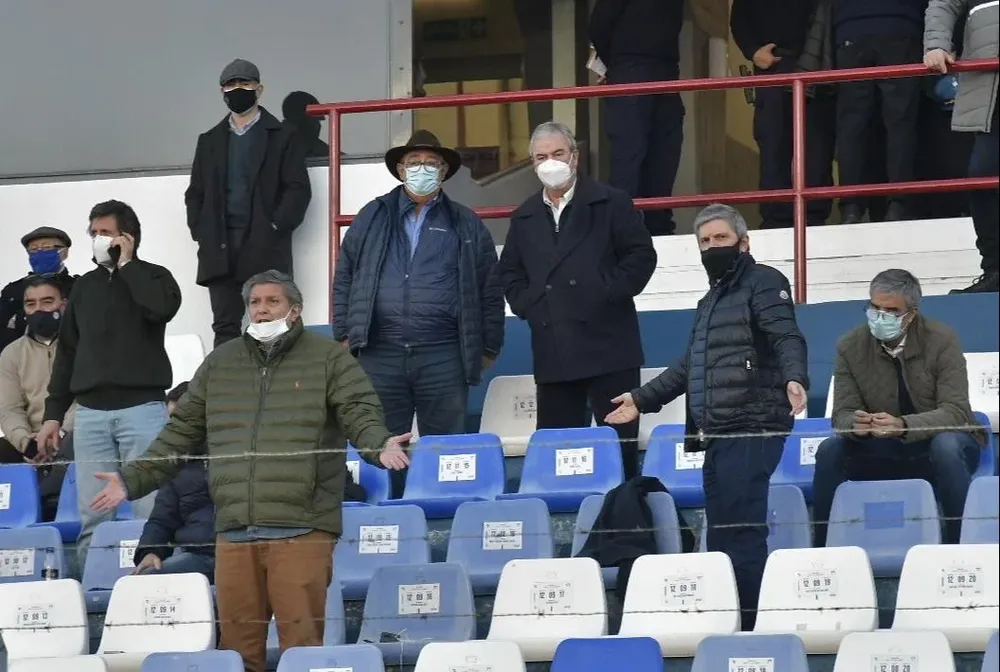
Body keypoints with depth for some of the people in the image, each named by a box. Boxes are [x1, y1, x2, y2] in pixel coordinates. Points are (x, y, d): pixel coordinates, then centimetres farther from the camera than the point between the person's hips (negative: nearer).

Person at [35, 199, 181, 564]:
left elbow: (163, 307, -18)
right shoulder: (85, 286, 18)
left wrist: (126, 264, -6)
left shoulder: (152, 277, 6)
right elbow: (67, 352, 19)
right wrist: (53, 414, 13)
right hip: (90, 412, 4)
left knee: (151, 511, -9)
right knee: (92, 517, -1)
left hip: (141, 408, -4)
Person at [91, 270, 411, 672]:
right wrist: (132, 480, 15)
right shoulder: (218, 365, 19)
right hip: (234, 530, 4)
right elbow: (182, 434, 21)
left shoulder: (328, 358, 7)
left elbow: (360, 415, -2)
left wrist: (380, 446, -24)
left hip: (301, 528, -4)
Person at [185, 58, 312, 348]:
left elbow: (298, 190, -1)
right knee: (225, 327, 1)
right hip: (219, 248, 4)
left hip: (265, 248, -4)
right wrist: (200, 232, 2)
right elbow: (195, 193, 18)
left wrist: (274, 228, -11)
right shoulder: (210, 140, 20)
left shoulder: (282, 136, 7)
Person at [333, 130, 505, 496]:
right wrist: (344, 335, 6)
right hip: (380, 353, 1)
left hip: (443, 356, -1)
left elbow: (490, 290, 11)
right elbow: (344, 279, 14)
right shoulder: (372, 218, 13)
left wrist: (488, 348, 6)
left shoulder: (466, 225, 11)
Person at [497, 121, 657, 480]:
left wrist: (609, 292, -9)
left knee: (621, 441, -2)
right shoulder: (524, 217, 17)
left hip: (607, 345, -4)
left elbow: (642, 256, -1)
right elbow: (508, 271, 22)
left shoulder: (611, 203, 4)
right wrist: (525, 304, 6)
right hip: (552, 354, 4)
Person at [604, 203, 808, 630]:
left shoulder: (764, 283, 1)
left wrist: (794, 378, -33)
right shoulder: (711, 300, 28)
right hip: (716, 434, 9)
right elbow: (691, 366, 37)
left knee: (740, 529, -15)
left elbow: (787, 337, -14)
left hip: (752, 430, -9)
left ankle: (751, 622, -16)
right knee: (720, 531, 5)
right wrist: (643, 400, 38)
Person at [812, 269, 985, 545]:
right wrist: (854, 423, -35)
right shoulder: (851, 346, -6)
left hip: (940, 444, -3)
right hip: (884, 453, 3)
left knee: (946, 447, -37)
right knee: (829, 451, -22)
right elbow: (842, 413, -7)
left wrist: (903, 425, -41)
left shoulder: (941, 340, -14)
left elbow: (956, 412, -23)